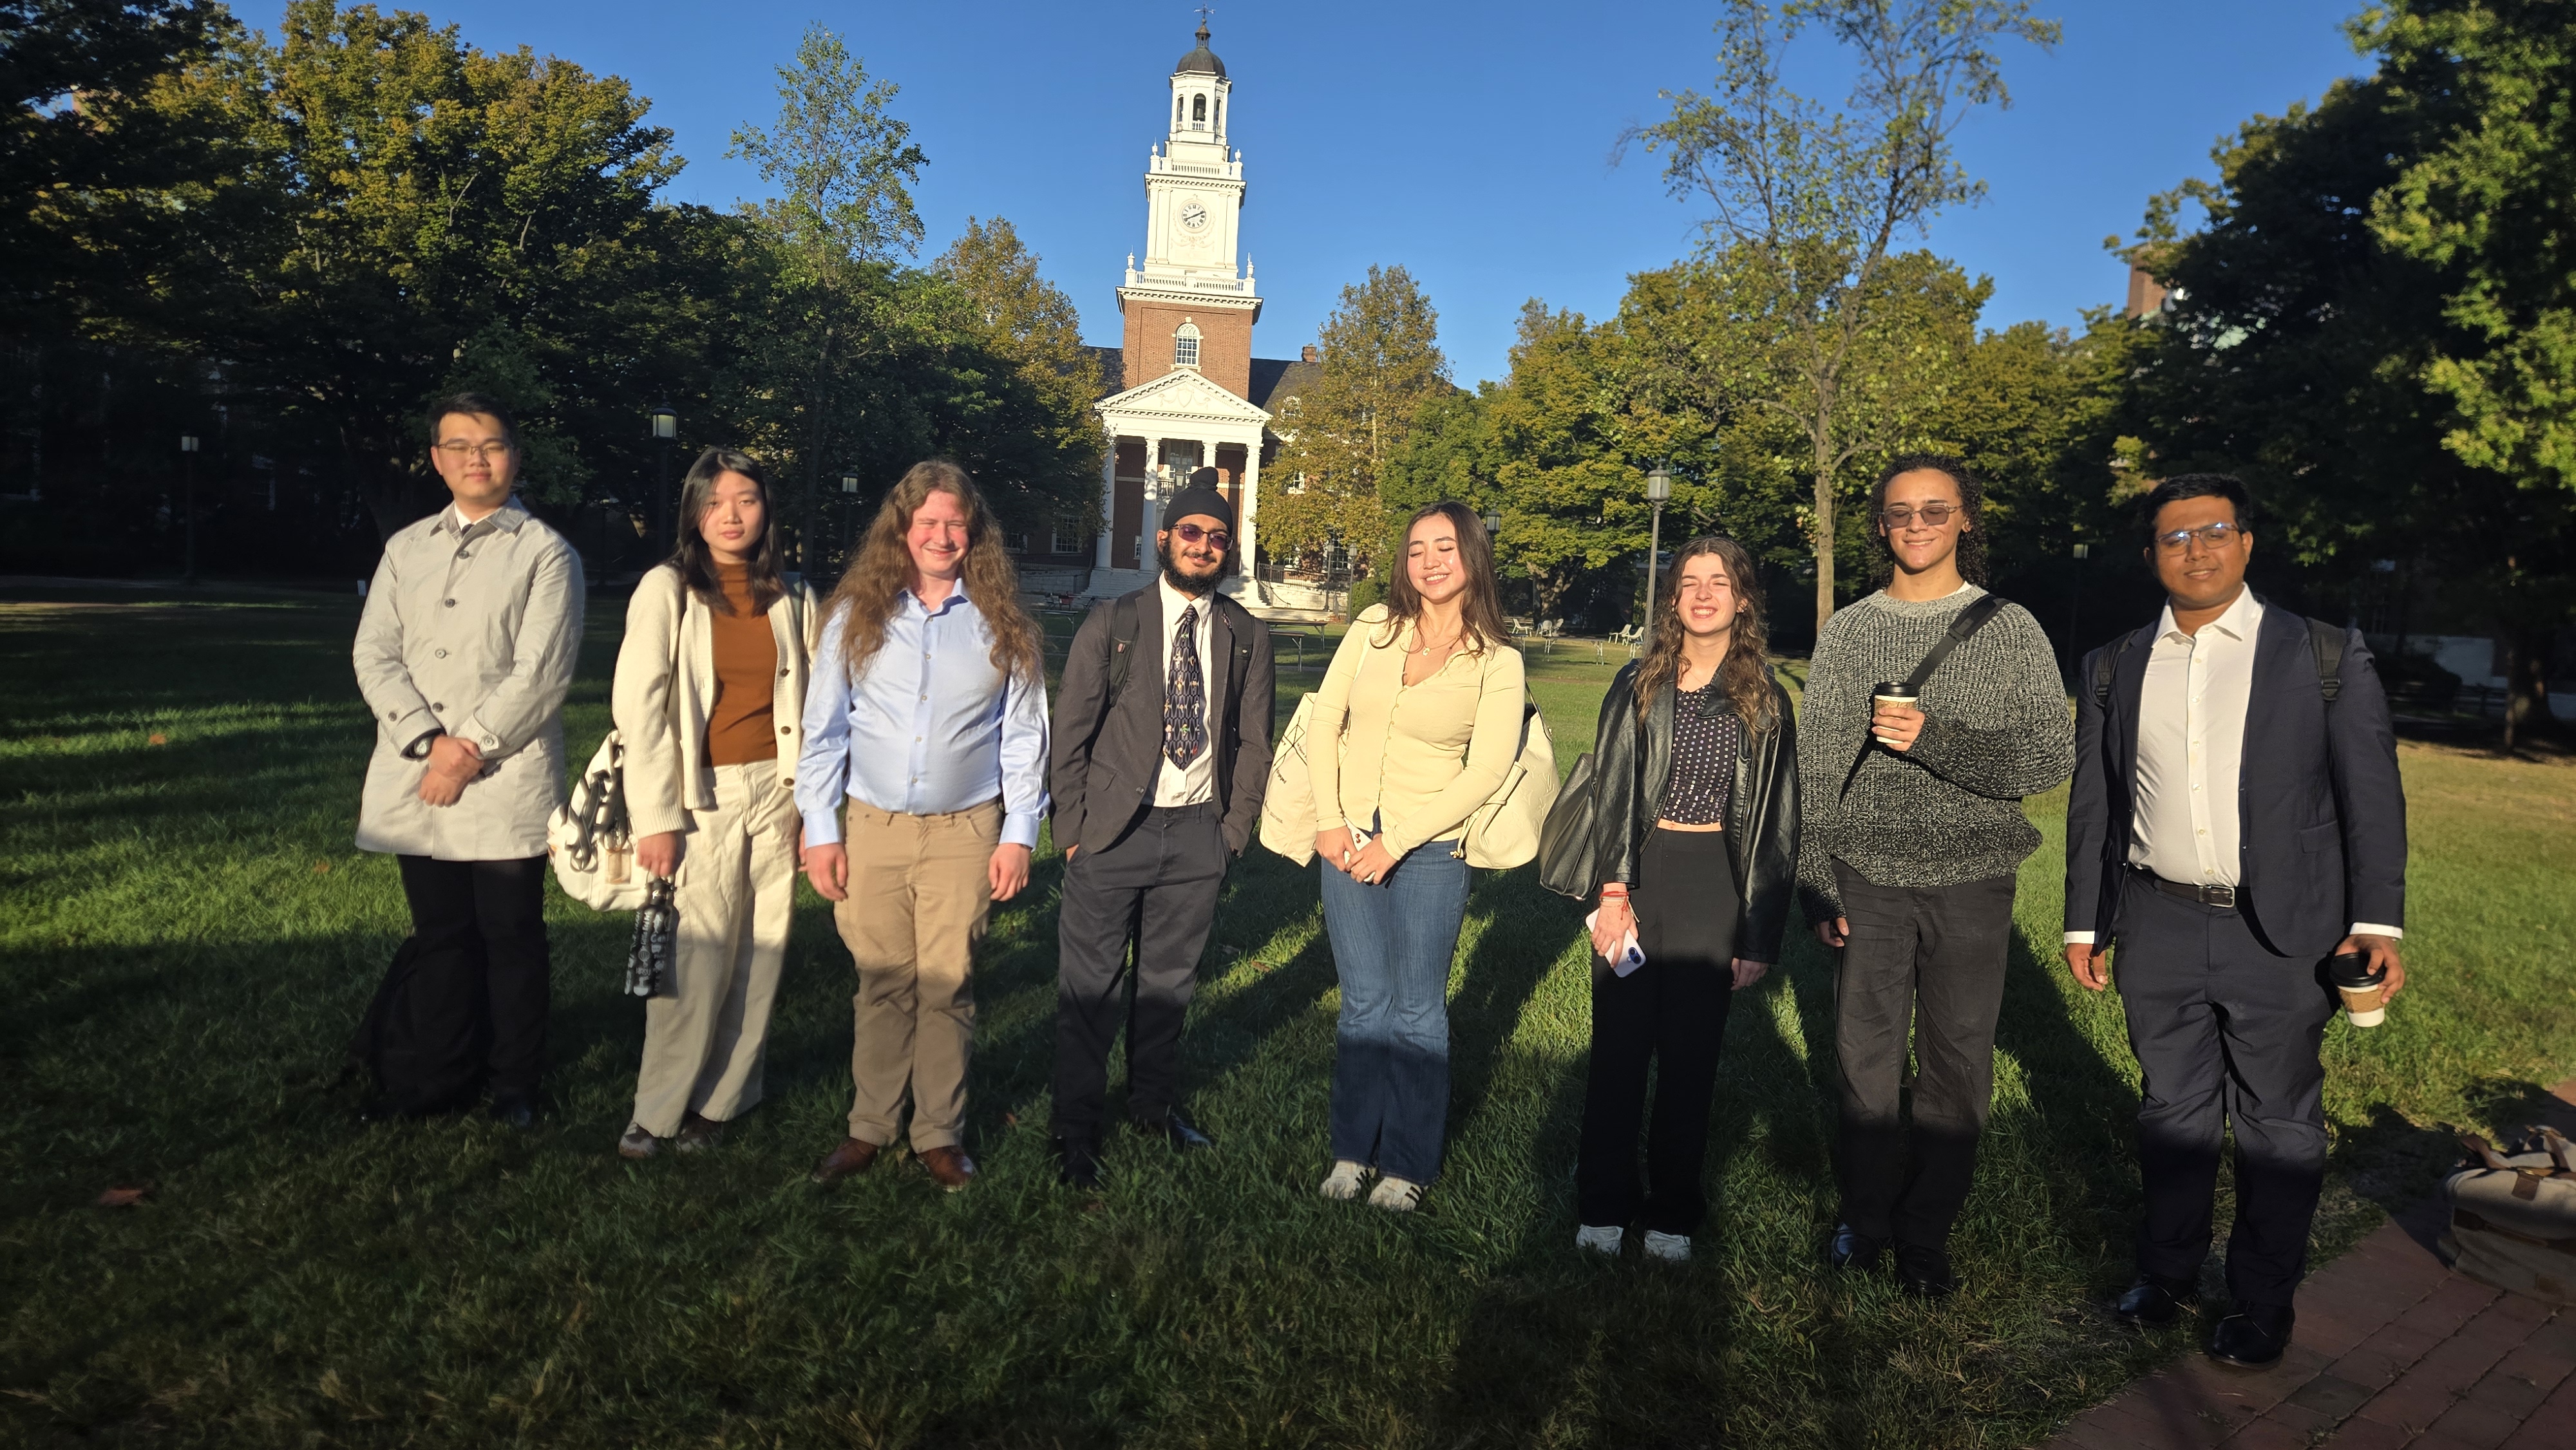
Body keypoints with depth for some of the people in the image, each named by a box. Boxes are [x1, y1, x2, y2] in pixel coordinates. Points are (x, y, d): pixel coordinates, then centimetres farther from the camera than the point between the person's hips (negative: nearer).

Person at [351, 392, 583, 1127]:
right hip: (416, 783, 4)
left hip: (507, 784, -4)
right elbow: (375, 655, 6)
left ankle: (514, 1086, 16)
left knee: (512, 937, 2)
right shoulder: (406, 549, 15)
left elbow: (540, 673, -8)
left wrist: (471, 750, -14)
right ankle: (441, 1076, 25)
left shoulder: (546, 554, 1)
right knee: (438, 934, 11)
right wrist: (429, 743, -9)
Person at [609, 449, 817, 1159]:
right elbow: (638, 707, -7)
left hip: (775, 792, 3)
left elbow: (810, 706, 10)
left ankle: (719, 1098, 19)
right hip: (701, 797, -3)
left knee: (758, 956, 5)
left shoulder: (790, 597, 8)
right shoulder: (668, 590, -3)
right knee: (699, 959, -6)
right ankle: (659, 1110, 10)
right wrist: (656, 819, -11)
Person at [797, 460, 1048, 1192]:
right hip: (873, 828, 1)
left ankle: (940, 1134, 17)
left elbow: (1023, 736, 4)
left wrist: (1018, 834, 0)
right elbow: (823, 730, 5)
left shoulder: (1002, 624, 3)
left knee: (947, 987, 4)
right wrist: (820, 831, 1)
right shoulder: (857, 615, 4)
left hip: (965, 831, -1)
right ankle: (870, 1128, 22)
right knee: (882, 985, 7)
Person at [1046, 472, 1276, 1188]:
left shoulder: (1247, 637, 7)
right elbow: (1071, 734, -1)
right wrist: (1072, 829, -5)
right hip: (1114, 831, -2)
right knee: (1089, 986, 1)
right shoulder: (1111, 623, -1)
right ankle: (1075, 1129, 16)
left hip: (1198, 831, 3)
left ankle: (1153, 1103, 33)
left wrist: (1234, 829, 4)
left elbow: (1253, 744, 11)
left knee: (1170, 981, 14)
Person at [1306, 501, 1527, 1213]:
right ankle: (1352, 1149, 26)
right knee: (1362, 1004, 12)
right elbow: (1324, 718, 3)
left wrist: (1396, 842, -13)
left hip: (1430, 849, -2)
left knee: (1417, 1011, 7)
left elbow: (1485, 772, -10)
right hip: (1349, 841, 2)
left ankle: (1407, 1164, 21)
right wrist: (1330, 820, -6)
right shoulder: (1375, 626, 2)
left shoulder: (1498, 662, -5)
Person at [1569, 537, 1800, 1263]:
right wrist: (1612, 891, -11)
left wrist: (1761, 936, 3)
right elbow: (1610, 789, 0)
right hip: (1638, 875, 0)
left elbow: (1777, 822, 6)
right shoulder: (1637, 687, 5)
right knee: (1618, 1045, 4)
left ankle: (1673, 1214, 20)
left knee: (1691, 1054, 6)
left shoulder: (1766, 703, 5)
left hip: (1714, 886, 0)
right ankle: (1602, 1208, 17)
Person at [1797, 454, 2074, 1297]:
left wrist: (1936, 740, -18)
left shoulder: (2010, 630, 3)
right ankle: (1866, 1217, 25)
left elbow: (2053, 758, -4)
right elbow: (1816, 771, 5)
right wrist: (1818, 888, 1)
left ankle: (1927, 1233, 22)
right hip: (1869, 878, 1)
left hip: (1970, 881, -1)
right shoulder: (1846, 633, 6)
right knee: (1865, 1053, 6)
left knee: (1957, 1063, 6)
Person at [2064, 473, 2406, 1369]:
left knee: (2277, 1122, 9)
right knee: (2172, 1111, 14)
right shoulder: (2114, 669, 6)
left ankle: (2264, 1301, 25)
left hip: (2283, 934, -2)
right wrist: (2083, 923, 8)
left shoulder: (2327, 656, 0)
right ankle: (2168, 1272, 31)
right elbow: (2093, 805, 9)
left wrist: (2376, 922, -9)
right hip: (2159, 932, 2)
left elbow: (2372, 795, -1)